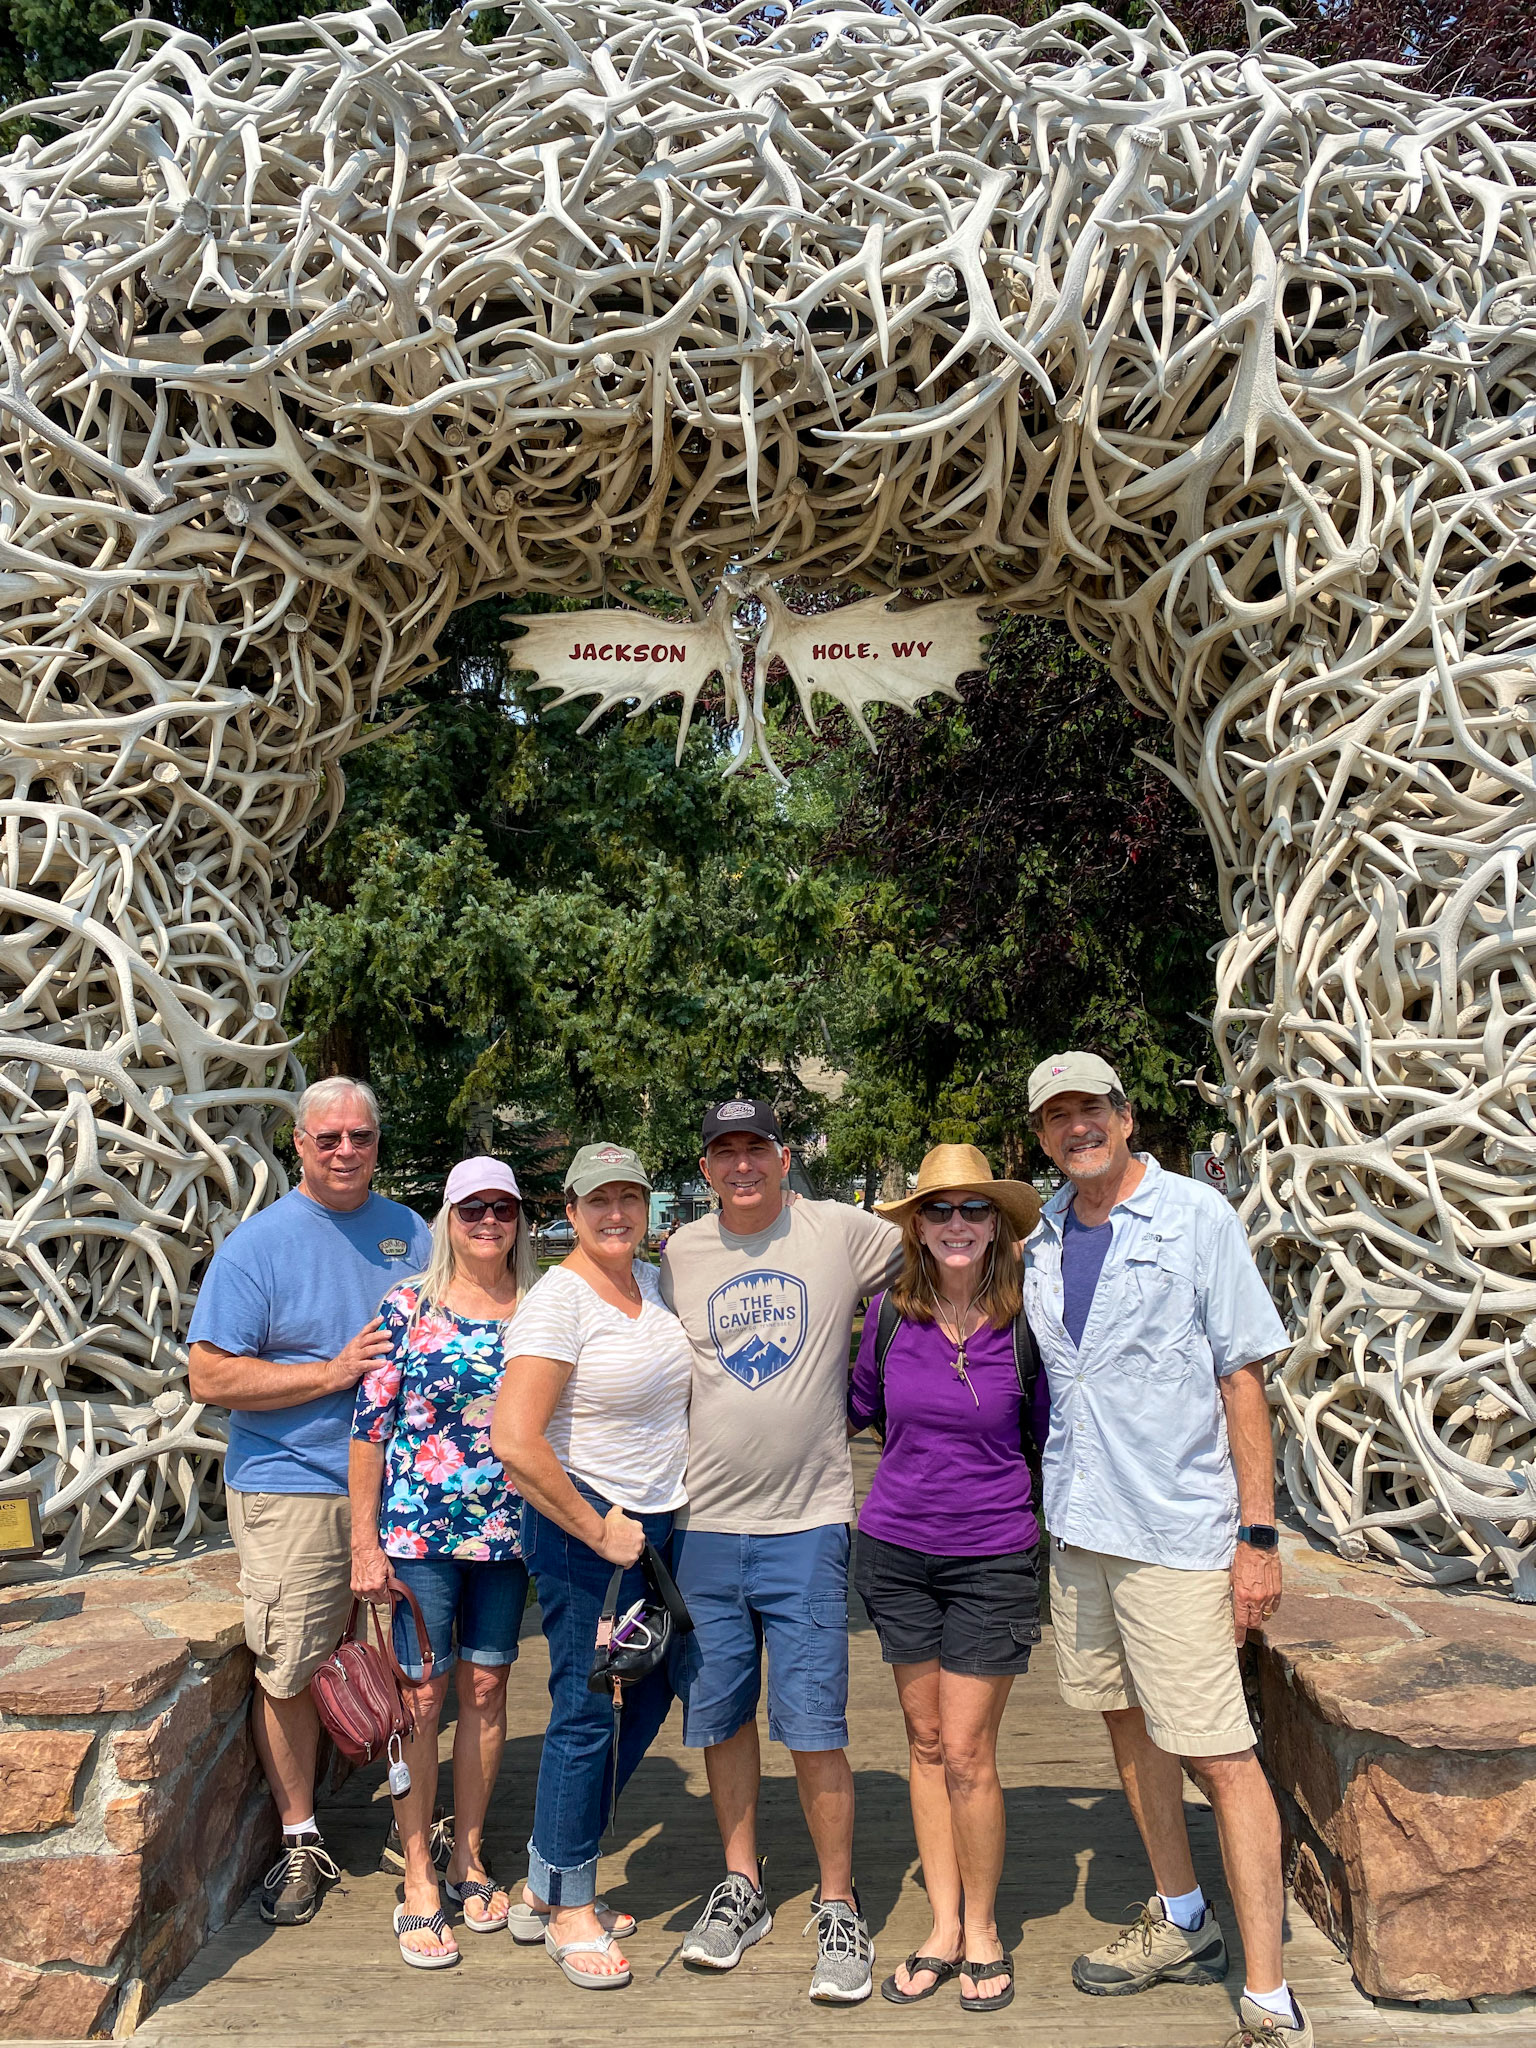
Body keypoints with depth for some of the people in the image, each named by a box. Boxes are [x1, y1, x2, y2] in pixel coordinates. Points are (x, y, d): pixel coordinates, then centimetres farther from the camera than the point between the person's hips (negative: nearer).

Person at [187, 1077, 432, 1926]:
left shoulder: (410, 1233, 8)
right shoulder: (258, 1244, -4)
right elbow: (210, 1377, -10)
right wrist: (333, 1372, -17)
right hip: (293, 1492, -3)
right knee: (287, 1674, 2)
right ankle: (300, 1841, 21)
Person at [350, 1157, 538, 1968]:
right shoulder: (408, 1306, -4)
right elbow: (370, 1425, -4)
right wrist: (365, 1542, -6)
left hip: (509, 1534, 3)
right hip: (417, 1531, -3)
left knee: (486, 1689, 11)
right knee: (422, 1695, 2)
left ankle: (468, 1857, 27)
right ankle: (418, 1881, 14)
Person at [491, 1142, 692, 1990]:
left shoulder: (655, 1281, 6)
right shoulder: (557, 1301, -18)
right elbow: (515, 1442, -26)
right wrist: (598, 1533, -18)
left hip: (659, 1522, 8)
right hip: (584, 1525, -8)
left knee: (647, 1696, 16)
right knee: (588, 1709, 1)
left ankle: (553, 1870, 34)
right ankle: (568, 1909, 21)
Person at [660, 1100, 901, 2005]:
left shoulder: (841, 1233, -4)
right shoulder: (677, 1256, 4)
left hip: (806, 1528, -3)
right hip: (704, 1524, 3)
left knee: (815, 1729, -1)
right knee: (720, 1718, 14)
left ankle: (839, 1908, 17)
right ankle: (742, 1888, 32)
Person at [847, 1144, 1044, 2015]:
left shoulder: (1025, 1324, -9)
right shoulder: (889, 1314, -3)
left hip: (991, 1560, -3)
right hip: (896, 1550, 3)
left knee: (967, 1755, 0)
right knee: (926, 1745, 13)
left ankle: (984, 1930, 22)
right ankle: (943, 1927, 27)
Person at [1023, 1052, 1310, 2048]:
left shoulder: (1197, 1217, -9)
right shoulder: (1041, 1239, 7)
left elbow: (1244, 1376, -9)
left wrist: (1258, 1536, -13)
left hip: (1178, 1532, -6)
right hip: (1079, 1521, 6)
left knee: (1219, 1752, -4)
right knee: (1129, 1723, 17)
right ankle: (1183, 1925, 36)